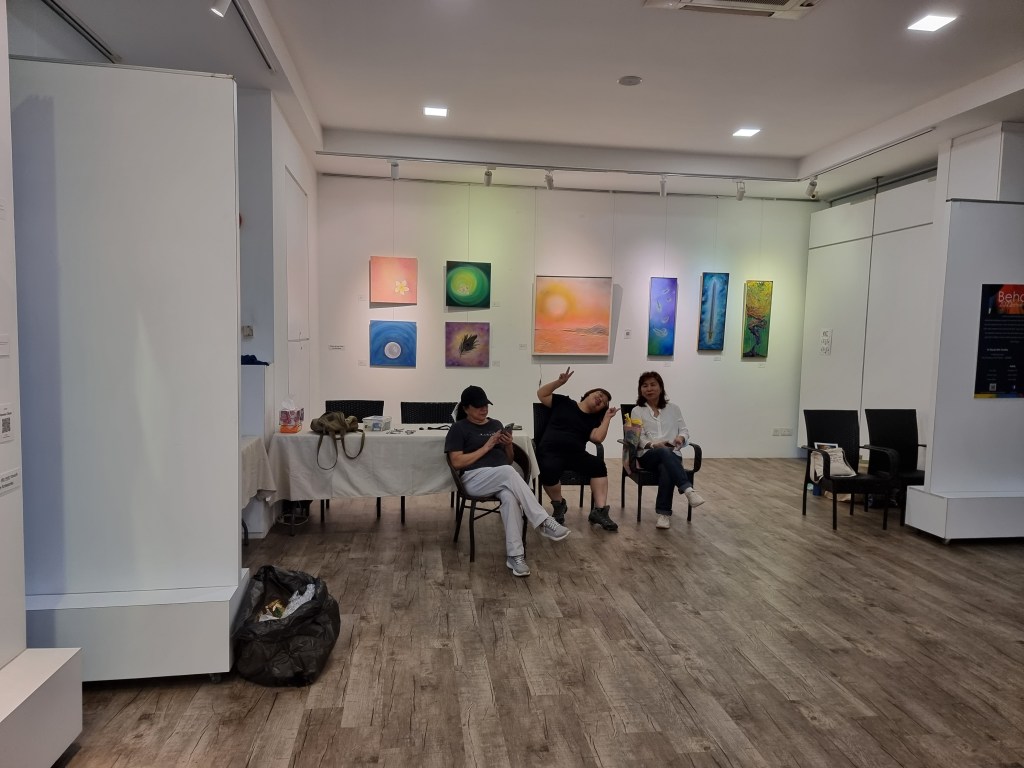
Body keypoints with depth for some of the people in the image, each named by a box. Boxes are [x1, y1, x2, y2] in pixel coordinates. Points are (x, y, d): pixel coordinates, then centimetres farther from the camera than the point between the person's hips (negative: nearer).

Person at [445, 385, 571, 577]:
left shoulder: (496, 425, 22)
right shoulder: (459, 428, 6)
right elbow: (457, 462, -7)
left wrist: (509, 445, 1)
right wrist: (486, 447, -8)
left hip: (503, 479, 4)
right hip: (475, 478, -4)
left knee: (510, 497, -35)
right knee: (508, 471, -37)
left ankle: (514, 555, -37)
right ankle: (543, 522, -36)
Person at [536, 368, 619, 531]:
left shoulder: (594, 420, 18)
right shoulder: (564, 403, 15)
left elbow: (598, 438, -1)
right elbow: (541, 394, 12)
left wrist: (607, 418, 2)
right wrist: (560, 382, 3)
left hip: (575, 453, 3)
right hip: (550, 450, -3)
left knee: (599, 465, -28)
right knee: (549, 472, -37)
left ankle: (599, 511, -25)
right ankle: (559, 505, -5)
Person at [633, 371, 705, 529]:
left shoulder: (673, 408, 17)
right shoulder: (637, 411, 11)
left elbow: (685, 430, 12)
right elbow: (638, 437, -1)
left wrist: (681, 438, -13)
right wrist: (653, 444, -21)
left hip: (672, 454, 2)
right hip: (648, 455, -1)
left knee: (666, 469, -36)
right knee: (665, 453, -38)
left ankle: (664, 513, -35)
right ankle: (688, 490, -50)